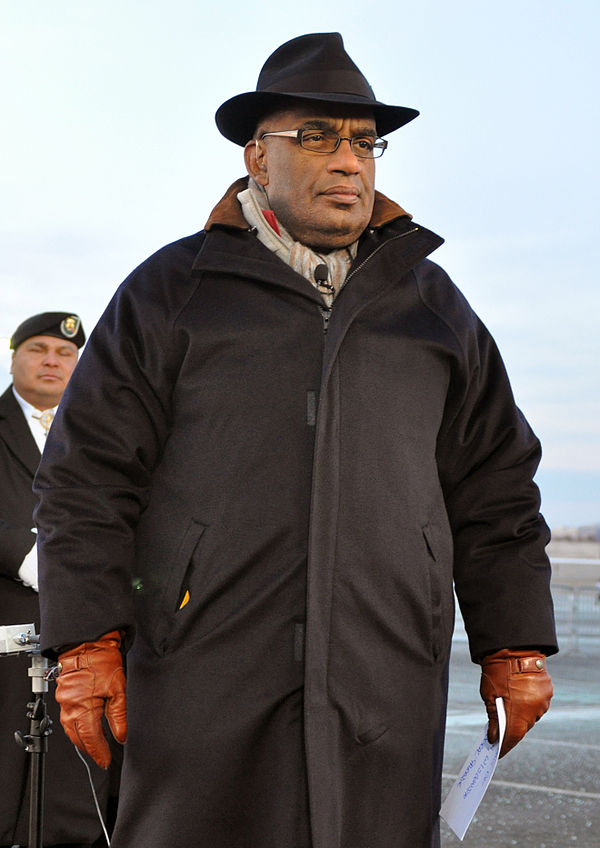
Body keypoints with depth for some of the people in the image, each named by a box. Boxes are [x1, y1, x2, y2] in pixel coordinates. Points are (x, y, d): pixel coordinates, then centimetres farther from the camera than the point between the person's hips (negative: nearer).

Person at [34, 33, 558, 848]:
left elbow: (494, 486, 17)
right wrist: (88, 640, -5)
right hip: (208, 682, -2)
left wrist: (514, 644, 11)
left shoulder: (432, 303, 16)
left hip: (387, 688, 2)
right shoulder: (171, 291, 8)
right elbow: (90, 470, 4)